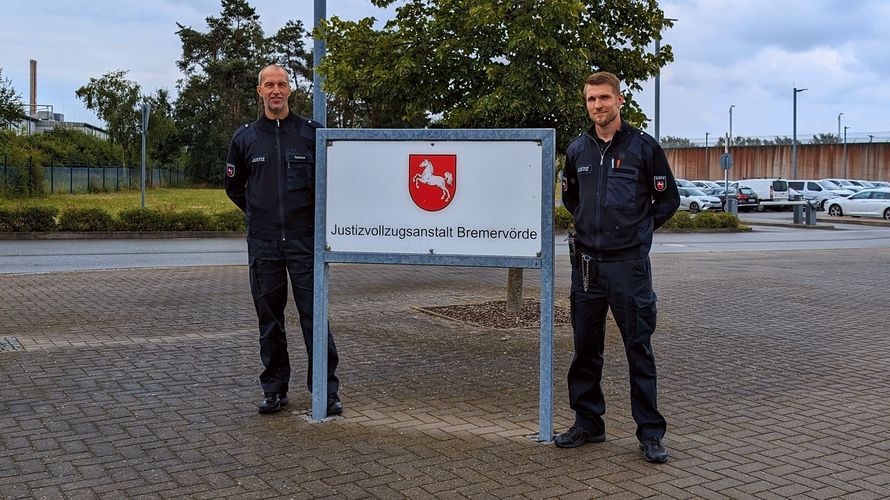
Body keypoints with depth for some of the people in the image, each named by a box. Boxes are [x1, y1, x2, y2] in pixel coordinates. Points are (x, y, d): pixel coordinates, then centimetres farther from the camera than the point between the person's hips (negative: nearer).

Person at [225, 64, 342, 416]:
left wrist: (314, 215, 7)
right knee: (269, 319, 9)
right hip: (263, 243, 2)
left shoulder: (310, 133, 2)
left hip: (304, 240, -2)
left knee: (314, 315, -4)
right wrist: (258, 214, 13)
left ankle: (327, 390, 4)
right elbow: (233, 186, 20)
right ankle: (274, 388, 20)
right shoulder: (245, 138, 7)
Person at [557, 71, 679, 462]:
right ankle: (588, 423, 23)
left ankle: (650, 433, 9)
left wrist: (639, 229, 3)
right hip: (586, 262, 4)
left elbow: (668, 199, 5)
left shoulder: (643, 147, -3)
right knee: (586, 347, 10)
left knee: (639, 349, 1)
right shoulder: (577, 149, 9)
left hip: (628, 263, -4)